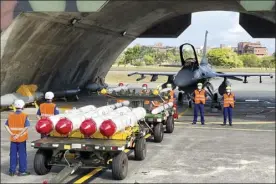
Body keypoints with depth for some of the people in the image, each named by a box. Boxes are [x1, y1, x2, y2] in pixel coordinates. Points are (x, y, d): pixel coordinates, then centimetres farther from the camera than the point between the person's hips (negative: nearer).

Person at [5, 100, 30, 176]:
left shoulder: (11, 115, 3)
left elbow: (6, 125, -3)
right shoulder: (24, 116, -10)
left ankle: (12, 171, 16)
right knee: (22, 154, 5)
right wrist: (19, 135, -17)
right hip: (22, 139, -4)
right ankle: (22, 171, 9)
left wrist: (11, 134, -10)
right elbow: (26, 127, -20)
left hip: (13, 139, 4)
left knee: (13, 154, 11)